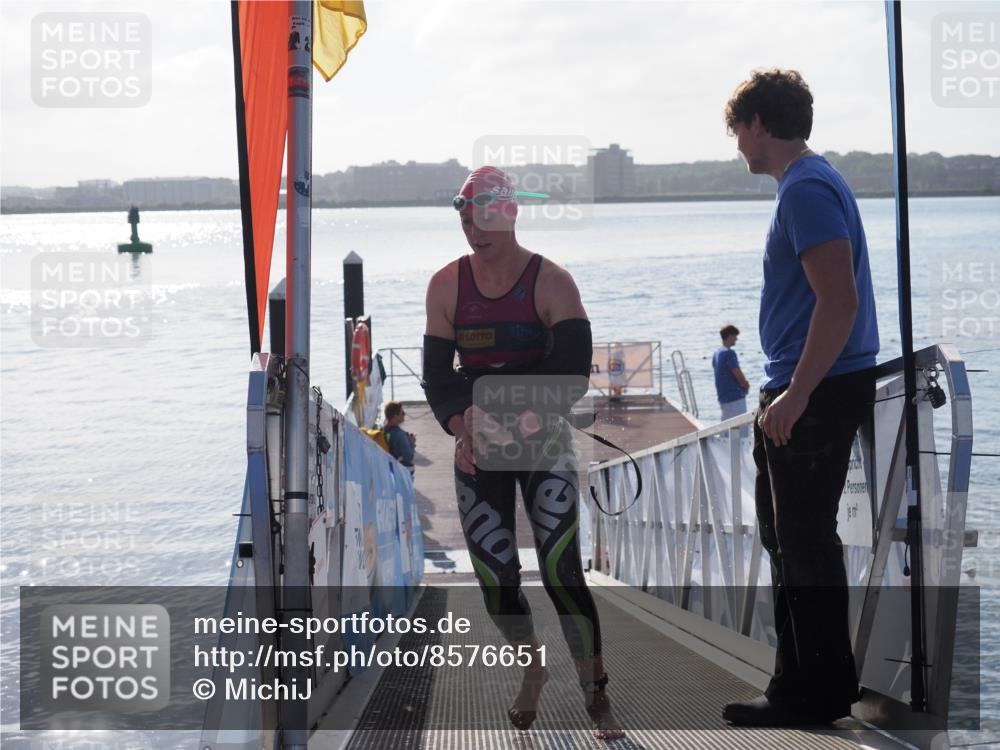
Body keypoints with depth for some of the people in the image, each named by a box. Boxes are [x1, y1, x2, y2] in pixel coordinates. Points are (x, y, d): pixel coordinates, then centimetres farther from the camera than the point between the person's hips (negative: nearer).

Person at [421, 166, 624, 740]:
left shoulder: (551, 282, -8)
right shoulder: (447, 285, 3)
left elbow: (573, 370, -15)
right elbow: (437, 373, 2)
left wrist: (536, 421, -29)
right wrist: (461, 429, -15)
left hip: (544, 445, -3)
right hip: (478, 451, 3)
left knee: (562, 571, -13)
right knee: (495, 577, 3)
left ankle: (597, 698, -4)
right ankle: (532, 668, 31)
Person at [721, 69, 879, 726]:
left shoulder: (806, 190, -16)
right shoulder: (813, 181, 16)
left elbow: (839, 301, -25)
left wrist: (795, 395, -23)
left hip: (817, 395, -11)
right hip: (809, 392, 11)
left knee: (805, 546, -3)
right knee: (792, 540, 17)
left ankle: (816, 693, 5)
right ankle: (806, 679, 26)